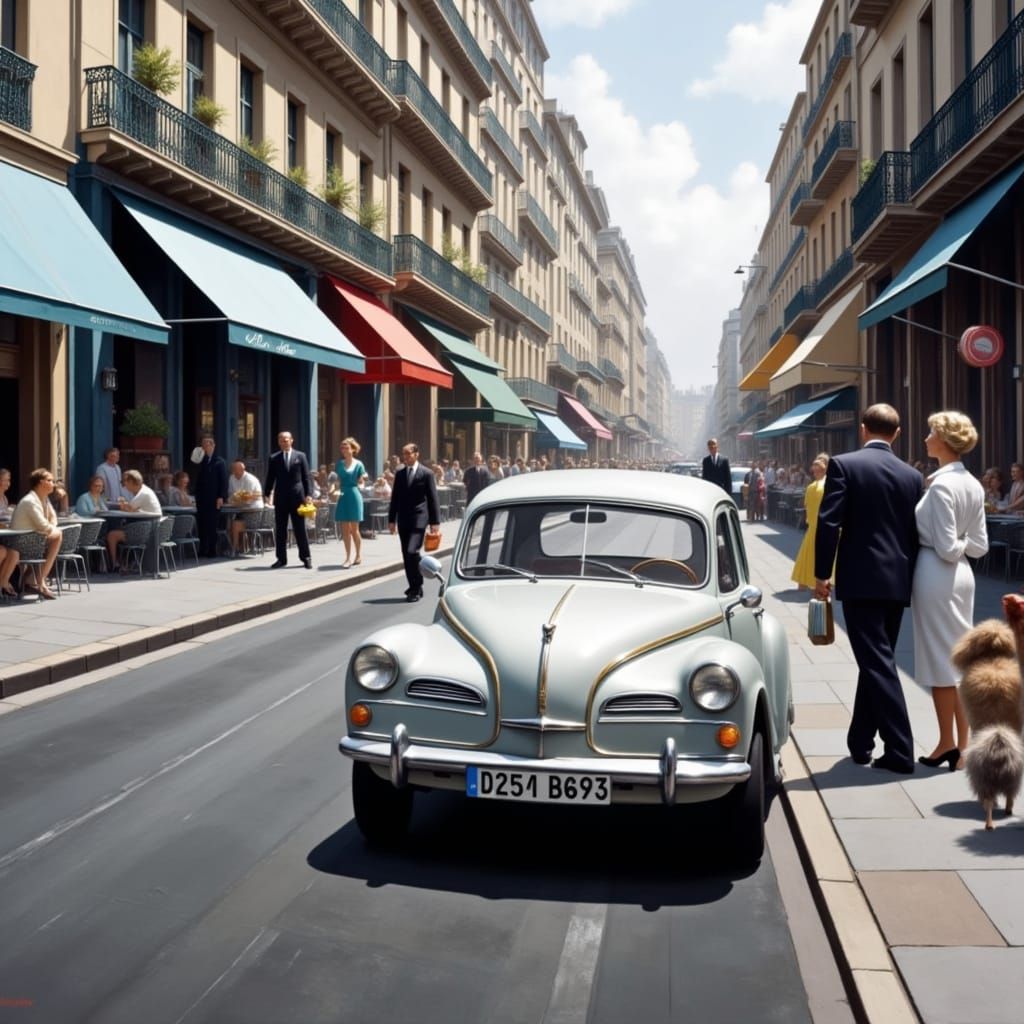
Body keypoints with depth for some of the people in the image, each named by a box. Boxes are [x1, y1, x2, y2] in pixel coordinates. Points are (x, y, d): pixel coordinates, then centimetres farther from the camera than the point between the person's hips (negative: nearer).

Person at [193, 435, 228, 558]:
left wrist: (221, 497, -13)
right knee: (201, 525, 2)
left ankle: (212, 551, 4)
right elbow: (197, 481, 11)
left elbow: (224, 481, -7)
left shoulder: (219, 462, -1)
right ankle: (203, 551, 8)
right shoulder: (201, 461, 12)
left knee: (211, 525, -2)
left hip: (214, 499, -4)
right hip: (202, 498, 4)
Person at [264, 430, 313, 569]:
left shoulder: (300, 456, 4)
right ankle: (281, 559, 10)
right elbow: (270, 478, 8)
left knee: (300, 529, 2)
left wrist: (308, 494, -7)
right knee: (280, 530, 4)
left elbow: (306, 477, 2)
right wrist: (267, 494, -1)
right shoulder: (274, 458, 7)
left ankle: (306, 557, 10)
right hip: (280, 498, 2)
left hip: (297, 496, -2)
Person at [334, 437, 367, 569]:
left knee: (354, 529, 0)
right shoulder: (339, 464, 9)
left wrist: (362, 480, -11)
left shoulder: (358, 464, -1)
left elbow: (361, 483, 6)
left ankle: (358, 556, 13)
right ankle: (348, 557, 8)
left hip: (354, 496, -4)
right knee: (345, 530, 3)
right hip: (343, 496, 4)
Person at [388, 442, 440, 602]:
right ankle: (414, 587, 19)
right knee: (406, 555, 7)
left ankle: (417, 586, -6)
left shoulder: (426, 474, -2)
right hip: (403, 520, 5)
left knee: (412, 551, -18)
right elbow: (395, 497, 13)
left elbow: (433, 499, -3)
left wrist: (435, 522, -6)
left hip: (419, 518, -5)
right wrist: (391, 519, 8)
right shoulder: (400, 474, 11)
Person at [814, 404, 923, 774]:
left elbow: (828, 523, -12)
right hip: (898, 581, 5)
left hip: (860, 579, -5)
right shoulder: (912, 475, 7)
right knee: (878, 660, 15)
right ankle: (859, 742, 25)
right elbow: (915, 532, 9)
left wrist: (821, 574, -5)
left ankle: (900, 750, -5)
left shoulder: (843, 464, -6)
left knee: (877, 663, -3)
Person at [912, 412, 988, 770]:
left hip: (936, 575, -8)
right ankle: (962, 745, 20)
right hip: (961, 575, 8)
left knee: (939, 659, 2)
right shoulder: (973, 485, 7)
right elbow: (980, 545, 9)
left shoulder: (941, 485, -18)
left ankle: (946, 743, 10)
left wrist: (957, 548, 1)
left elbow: (946, 548, -18)